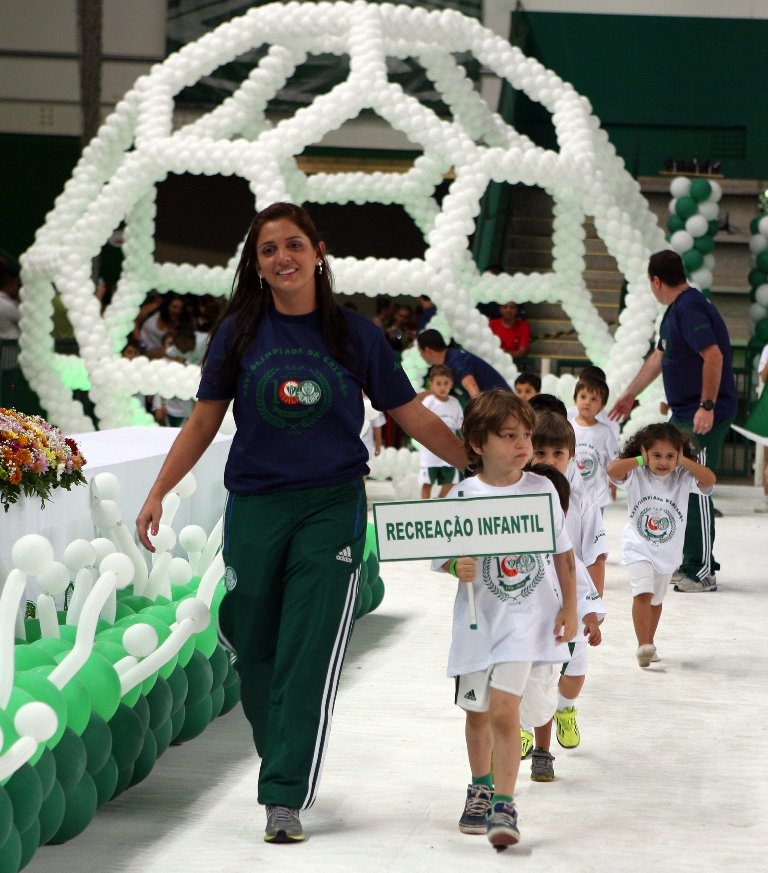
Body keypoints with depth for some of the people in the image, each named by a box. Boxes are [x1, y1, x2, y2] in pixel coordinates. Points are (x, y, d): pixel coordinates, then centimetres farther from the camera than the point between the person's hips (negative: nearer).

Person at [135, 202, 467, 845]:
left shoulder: (354, 334, 1)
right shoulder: (239, 333, 4)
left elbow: (413, 415, 6)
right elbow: (204, 420, 10)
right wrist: (158, 493, 4)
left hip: (332, 507, -2)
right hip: (255, 507, 2)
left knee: (310, 655, -8)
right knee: (255, 647, 6)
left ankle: (286, 798, -6)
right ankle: (282, 762, 28)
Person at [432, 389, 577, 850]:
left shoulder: (542, 489, -3)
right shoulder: (462, 496, -7)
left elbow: (563, 553, 7)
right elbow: (443, 557, -5)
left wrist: (570, 607, 5)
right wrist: (458, 568, -27)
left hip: (528, 617, -1)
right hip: (480, 618, 1)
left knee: (504, 709, -13)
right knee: (477, 712, 14)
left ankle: (504, 805, -6)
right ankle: (481, 787, 38)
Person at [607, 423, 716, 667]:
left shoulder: (683, 478, -7)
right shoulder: (637, 475, -11)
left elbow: (709, 480, -23)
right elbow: (612, 470, -28)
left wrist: (684, 461, -21)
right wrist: (640, 460, -22)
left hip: (668, 551, 3)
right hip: (639, 548, -3)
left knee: (656, 599, 19)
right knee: (643, 594, -21)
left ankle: (649, 643, 36)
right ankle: (644, 646, -22)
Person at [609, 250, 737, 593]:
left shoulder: (690, 308, -17)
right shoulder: (675, 310, 15)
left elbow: (713, 356, -26)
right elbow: (660, 357, 27)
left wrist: (707, 406, -28)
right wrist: (630, 395, 34)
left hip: (704, 416, -10)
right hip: (683, 414, 10)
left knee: (694, 490, -7)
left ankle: (702, 572, -1)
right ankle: (692, 561, 24)